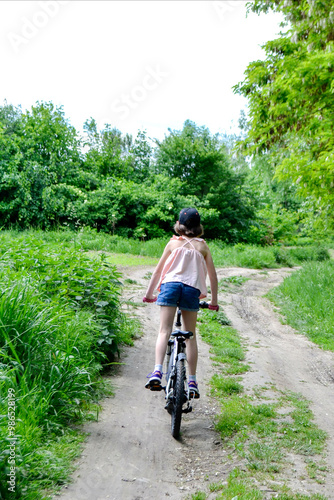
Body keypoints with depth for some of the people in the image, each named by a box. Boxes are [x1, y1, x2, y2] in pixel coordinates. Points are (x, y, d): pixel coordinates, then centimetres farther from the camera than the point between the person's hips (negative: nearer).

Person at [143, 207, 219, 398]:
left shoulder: (173, 243, 16)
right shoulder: (203, 246, 16)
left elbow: (158, 270, 17)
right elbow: (213, 275, 15)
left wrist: (149, 293, 25)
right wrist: (214, 301, 25)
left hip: (170, 284, 0)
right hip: (192, 289, 1)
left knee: (164, 330, -3)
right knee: (191, 335, 10)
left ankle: (157, 371, -21)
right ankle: (192, 381, 11)